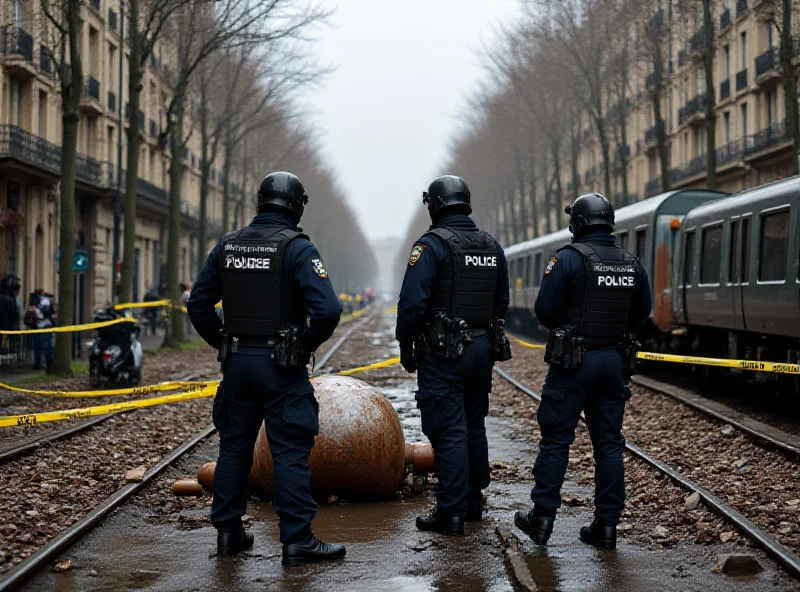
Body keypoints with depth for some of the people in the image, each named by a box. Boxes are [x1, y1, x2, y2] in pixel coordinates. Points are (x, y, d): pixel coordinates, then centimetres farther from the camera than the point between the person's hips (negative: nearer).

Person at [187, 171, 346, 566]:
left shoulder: (226, 246, 6)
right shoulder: (296, 248, -11)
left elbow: (199, 304, 10)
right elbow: (327, 308, -21)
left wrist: (223, 344, 15)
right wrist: (307, 344, -5)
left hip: (237, 363, 5)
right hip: (282, 368, -5)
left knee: (234, 445, 15)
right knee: (290, 451, -1)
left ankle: (228, 532, 21)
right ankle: (297, 540, 0)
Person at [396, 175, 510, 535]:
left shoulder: (432, 245, -13)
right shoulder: (492, 248, 10)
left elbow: (412, 302, -17)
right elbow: (501, 302, 15)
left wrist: (405, 345, -6)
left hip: (443, 354, -7)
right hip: (482, 350, 7)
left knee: (448, 431, -6)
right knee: (474, 426, 17)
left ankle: (451, 513, -5)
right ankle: (473, 501, 26)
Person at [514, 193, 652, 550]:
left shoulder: (569, 259, -12)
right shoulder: (631, 265, 6)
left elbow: (544, 310, -11)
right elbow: (641, 313, 13)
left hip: (573, 361, -5)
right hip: (614, 360, 5)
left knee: (555, 440, 3)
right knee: (608, 443, 8)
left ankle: (542, 518, 6)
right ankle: (607, 525, 9)